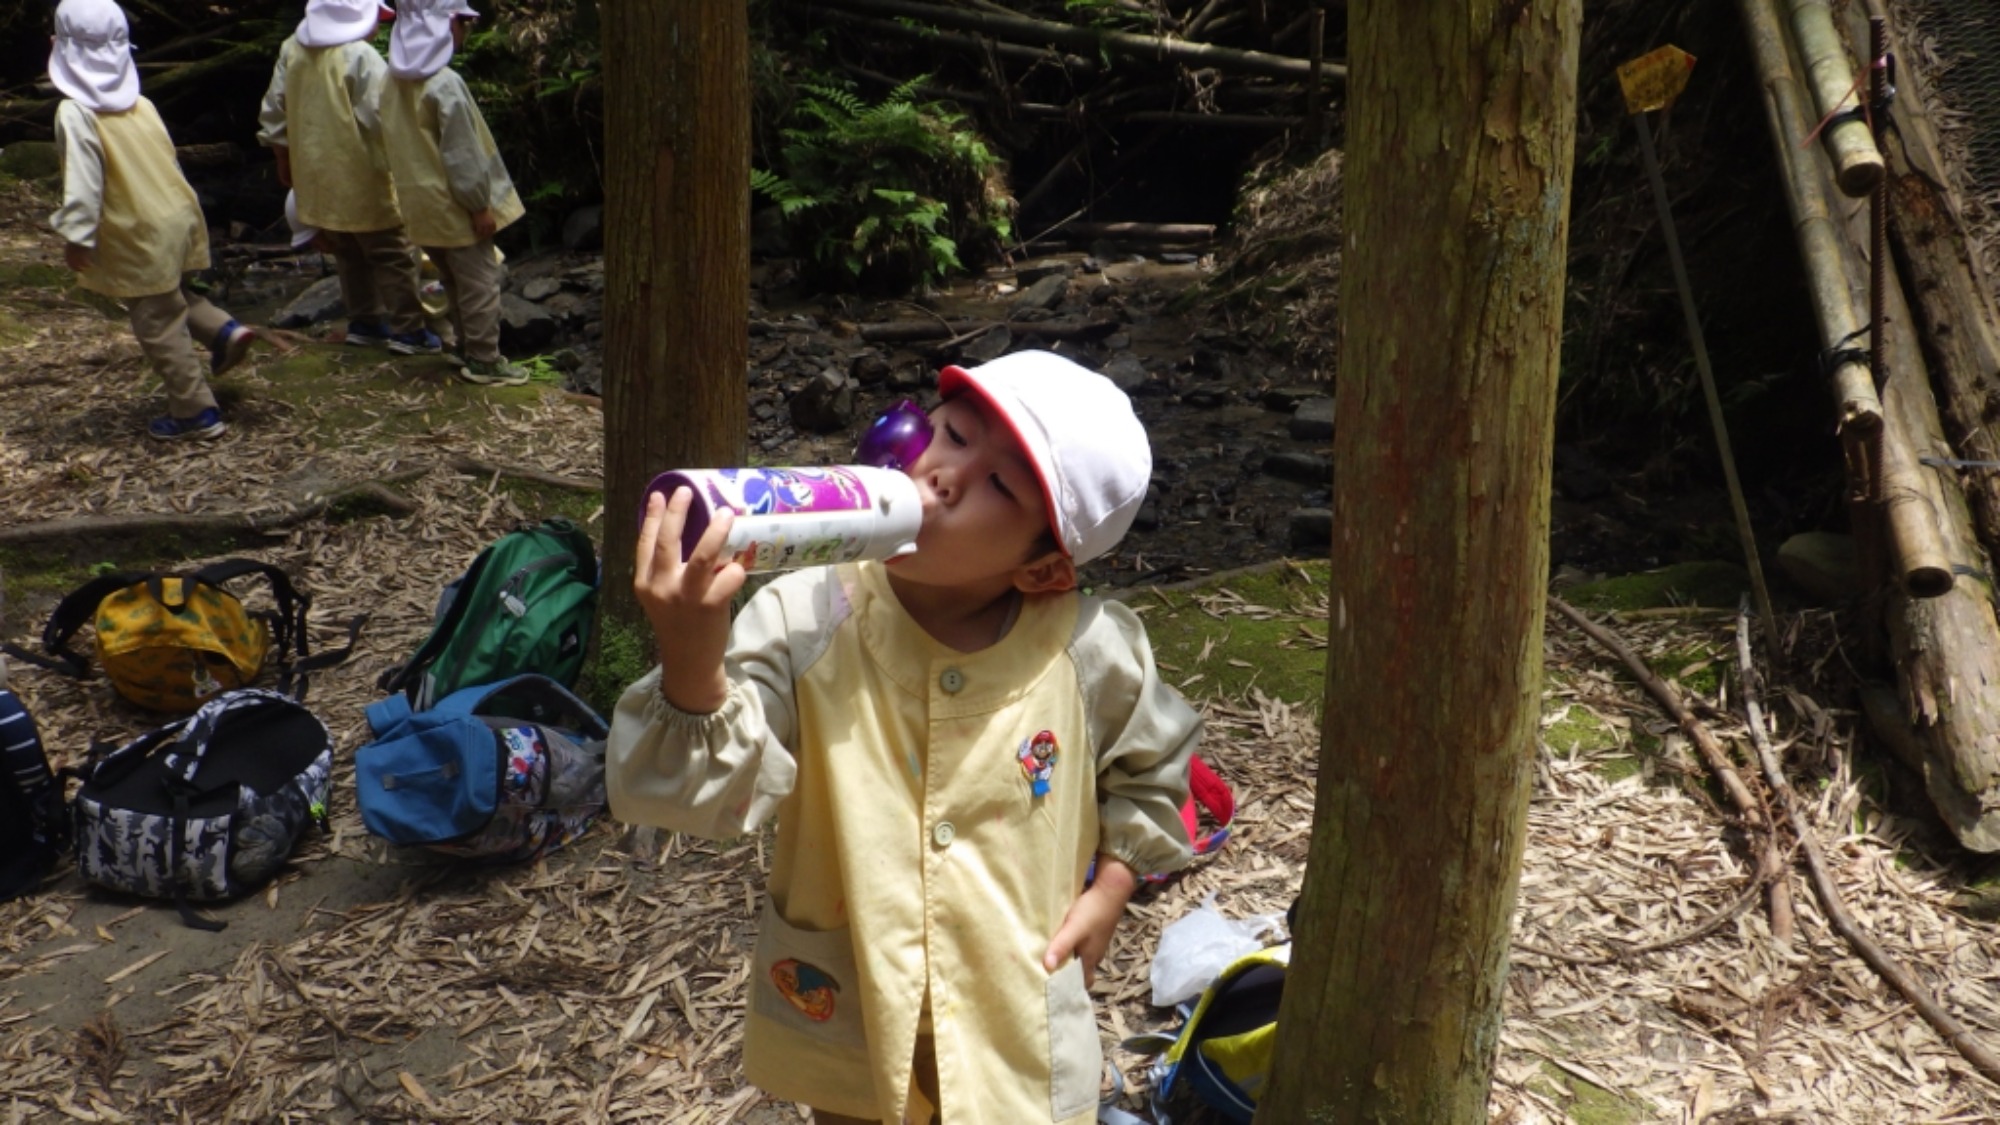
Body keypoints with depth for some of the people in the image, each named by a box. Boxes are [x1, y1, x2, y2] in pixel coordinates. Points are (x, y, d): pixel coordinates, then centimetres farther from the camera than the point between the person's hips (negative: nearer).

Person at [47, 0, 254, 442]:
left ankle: (196, 413, 9)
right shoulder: (138, 103, 7)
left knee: (159, 327, 3)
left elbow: (83, 180, -20)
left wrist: (76, 235, -14)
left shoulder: (75, 113, -15)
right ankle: (224, 330, 10)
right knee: (173, 298, 30)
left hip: (140, 236, -7)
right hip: (178, 218, 7)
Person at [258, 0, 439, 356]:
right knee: (392, 253, 3)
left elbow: (273, 110, 11)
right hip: (358, 176, -7)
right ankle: (407, 329, 6)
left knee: (348, 253, 19)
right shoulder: (361, 56, -18)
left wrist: (283, 158, 21)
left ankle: (363, 321, 26)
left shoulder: (292, 49, 5)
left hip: (317, 176, 7)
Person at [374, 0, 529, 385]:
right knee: (479, 282, 2)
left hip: (421, 200, 9)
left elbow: (398, 142, 14)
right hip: (453, 204, -9)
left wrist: (414, 186, 22)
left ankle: (469, 349, 29)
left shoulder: (394, 82, 6)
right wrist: (480, 205, -14)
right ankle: (484, 361, 8)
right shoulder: (445, 84, -21)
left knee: (454, 281, 19)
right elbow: (461, 154, -20)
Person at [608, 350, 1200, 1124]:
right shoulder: (804, 625, -19)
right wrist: (692, 666, -44)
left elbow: (1153, 766, 6)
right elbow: (693, 794, -28)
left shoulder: (1091, 651, -15)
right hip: (845, 1021, 1)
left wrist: (1112, 887, -2)